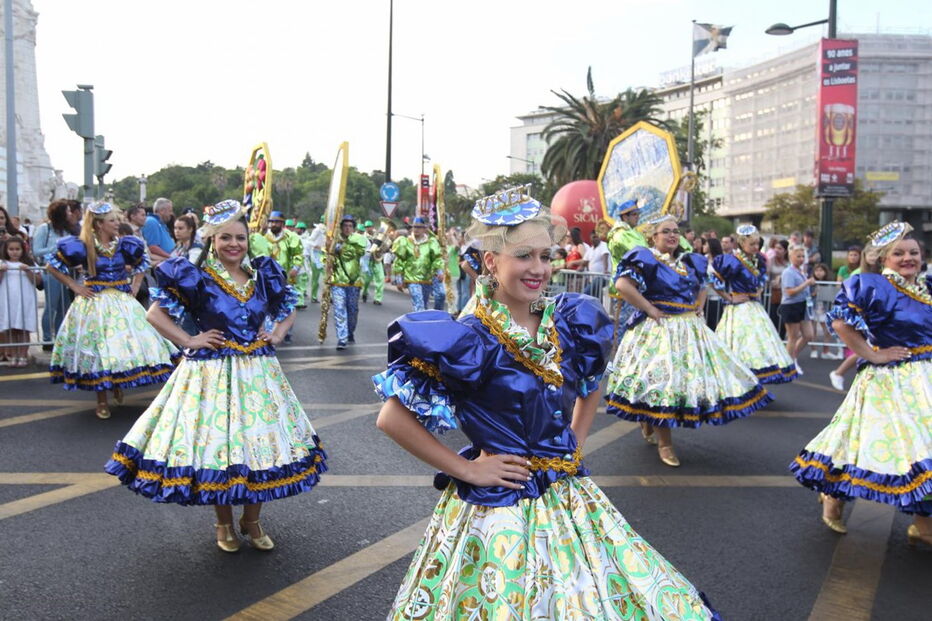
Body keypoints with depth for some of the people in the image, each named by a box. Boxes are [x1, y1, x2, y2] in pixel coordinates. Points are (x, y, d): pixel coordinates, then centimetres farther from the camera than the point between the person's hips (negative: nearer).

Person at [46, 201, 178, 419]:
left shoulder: (124, 245, 2)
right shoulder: (83, 246, -8)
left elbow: (142, 264, 20)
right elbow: (53, 265, 1)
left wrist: (135, 285, 8)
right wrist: (74, 286, -4)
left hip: (122, 301, 3)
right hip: (94, 303, -3)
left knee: (128, 342, 3)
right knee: (98, 347, 0)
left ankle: (118, 386, 26)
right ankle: (102, 400, 11)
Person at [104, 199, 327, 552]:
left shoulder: (263, 274, 6)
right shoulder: (196, 277, -7)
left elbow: (288, 309, 21)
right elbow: (155, 313, -4)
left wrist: (276, 335, 6)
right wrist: (188, 341, -9)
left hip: (258, 373, 4)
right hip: (212, 374, -4)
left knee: (261, 447, 8)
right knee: (216, 447, 2)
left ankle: (251, 521, 26)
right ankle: (224, 523, 24)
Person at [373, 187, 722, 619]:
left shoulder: (569, 322, 0)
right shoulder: (470, 340, -18)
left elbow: (591, 387, 21)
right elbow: (392, 419, -18)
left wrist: (575, 446, 9)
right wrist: (466, 470, -15)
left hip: (568, 498, 6)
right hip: (497, 506, -6)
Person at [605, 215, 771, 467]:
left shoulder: (691, 261, 13)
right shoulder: (645, 258, -9)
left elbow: (702, 287, 30)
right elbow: (622, 285, -21)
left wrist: (699, 308, 10)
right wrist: (650, 309, -20)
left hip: (690, 330, 8)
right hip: (658, 330, -7)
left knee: (694, 376, 12)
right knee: (661, 381, -7)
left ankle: (649, 425, 31)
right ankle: (664, 443, 6)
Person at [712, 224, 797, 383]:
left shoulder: (758, 260, 8)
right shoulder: (733, 261, -17)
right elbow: (714, 279, -21)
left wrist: (760, 290, 10)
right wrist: (729, 298, -15)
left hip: (755, 309, 8)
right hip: (739, 310, -8)